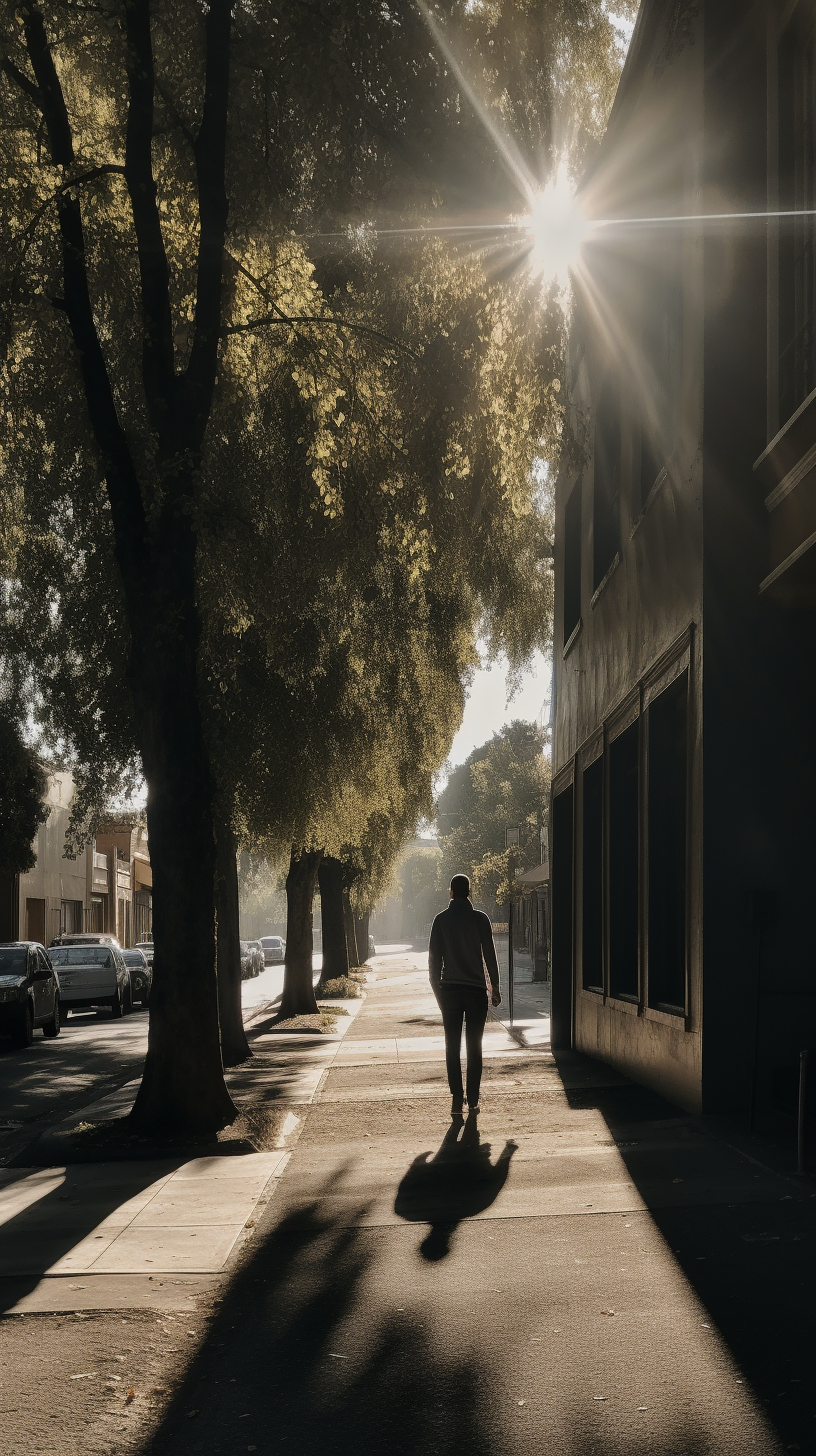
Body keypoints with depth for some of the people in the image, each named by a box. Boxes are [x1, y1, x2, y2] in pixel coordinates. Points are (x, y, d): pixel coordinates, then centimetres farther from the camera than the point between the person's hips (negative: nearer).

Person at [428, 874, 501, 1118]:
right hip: (476, 990, 0)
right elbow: (490, 954, -1)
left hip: (449, 989, 0)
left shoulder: (441, 920, 0)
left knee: (452, 1047, 4)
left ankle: (457, 1100, -4)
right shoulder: (480, 919, -3)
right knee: (474, 1047, 7)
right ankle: (473, 1100, 7)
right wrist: (495, 987, 7)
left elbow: (434, 958, 1)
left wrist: (437, 989, 9)